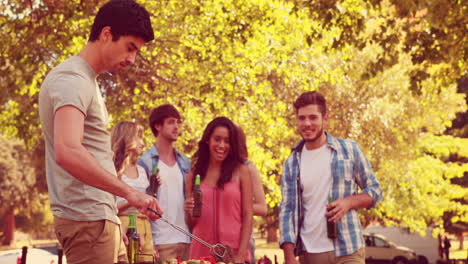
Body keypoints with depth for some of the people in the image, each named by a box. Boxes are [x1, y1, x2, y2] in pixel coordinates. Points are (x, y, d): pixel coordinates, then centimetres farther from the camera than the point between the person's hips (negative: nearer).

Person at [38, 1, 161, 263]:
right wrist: (129, 192, -28)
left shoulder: (87, 81, 19)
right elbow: (67, 152, -29)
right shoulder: (72, 79, -13)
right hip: (88, 221, -10)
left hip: (99, 218, 10)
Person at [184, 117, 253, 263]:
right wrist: (189, 212, -9)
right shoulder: (193, 175, 6)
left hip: (234, 252, -1)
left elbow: (247, 216, -2)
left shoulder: (241, 171, 1)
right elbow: (191, 224, 11)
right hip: (202, 252, 2)